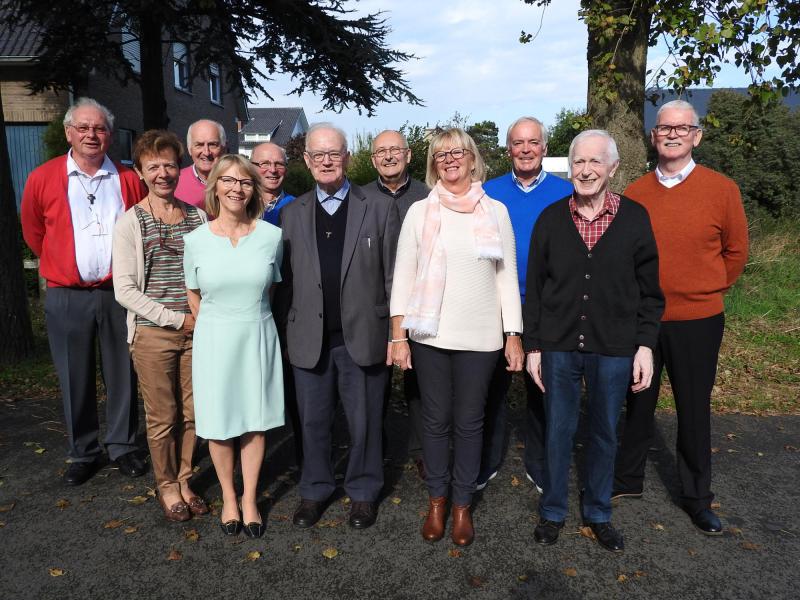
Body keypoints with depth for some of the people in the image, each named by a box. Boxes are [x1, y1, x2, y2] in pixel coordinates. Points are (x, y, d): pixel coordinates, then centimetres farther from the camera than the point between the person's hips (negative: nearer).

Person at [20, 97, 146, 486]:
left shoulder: (128, 179, 2)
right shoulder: (42, 179, -1)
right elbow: (34, 234, 12)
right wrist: (60, 266, 16)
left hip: (118, 294, 1)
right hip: (67, 297, 0)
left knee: (122, 374, 9)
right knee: (75, 379, 9)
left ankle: (122, 447, 24)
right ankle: (82, 453, 24)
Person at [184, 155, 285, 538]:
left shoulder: (271, 236, -5)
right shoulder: (196, 240, -5)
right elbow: (194, 297, 7)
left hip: (258, 338, 0)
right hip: (214, 341, 0)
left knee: (254, 422, 10)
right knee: (219, 423, 9)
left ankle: (249, 499, 28)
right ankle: (228, 497, 31)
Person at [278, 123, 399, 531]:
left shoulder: (379, 209, 0)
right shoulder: (291, 214, 7)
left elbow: (393, 277, 0)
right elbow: (285, 278, 7)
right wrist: (290, 328, 1)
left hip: (363, 337, -2)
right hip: (309, 339, 2)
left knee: (364, 422, 11)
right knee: (313, 421, 15)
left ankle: (363, 491, 32)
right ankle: (314, 491, 35)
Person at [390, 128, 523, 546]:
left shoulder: (495, 211, 4)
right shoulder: (420, 211, 3)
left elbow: (507, 276, 6)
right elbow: (403, 274, 2)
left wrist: (514, 335, 1)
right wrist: (398, 335, -4)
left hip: (480, 337, 0)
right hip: (430, 335, 0)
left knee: (469, 422, 9)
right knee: (435, 420, 11)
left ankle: (463, 504, 26)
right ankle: (436, 500, 29)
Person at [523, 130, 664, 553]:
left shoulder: (635, 218, 0)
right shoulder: (551, 219, 1)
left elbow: (650, 291, 3)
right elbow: (534, 289, 3)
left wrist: (646, 344, -3)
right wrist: (533, 346, 1)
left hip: (614, 349, 0)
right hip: (559, 347, 0)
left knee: (605, 433, 14)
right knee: (558, 431, 11)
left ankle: (598, 512, 34)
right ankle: (552, 511, 30)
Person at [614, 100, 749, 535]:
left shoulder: (722, 190, -5)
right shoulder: (634, 194, 0)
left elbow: (735, 252, 5)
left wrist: (706, 290, 6)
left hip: (697, 321, -1)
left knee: (694, 410, 10)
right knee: (638, 403, 15)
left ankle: (697, 498, 29)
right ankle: (628, 479, 33)